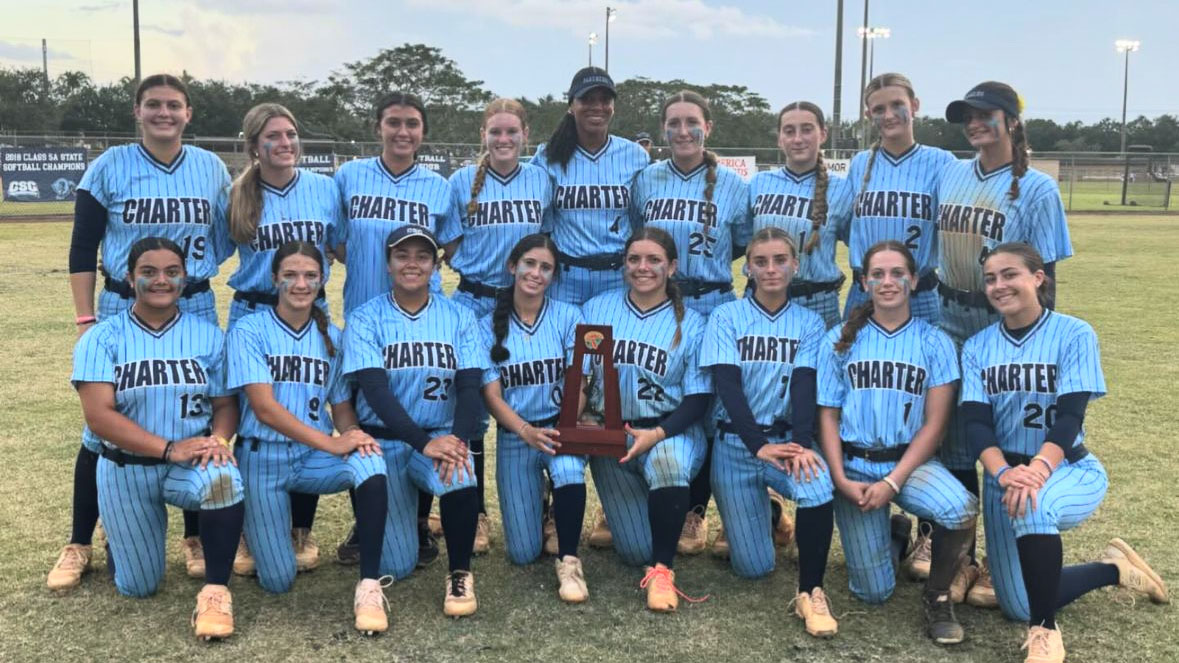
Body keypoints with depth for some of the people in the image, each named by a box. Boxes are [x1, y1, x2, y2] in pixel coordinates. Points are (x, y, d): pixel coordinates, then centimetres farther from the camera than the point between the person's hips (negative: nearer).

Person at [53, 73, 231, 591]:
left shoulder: (211, 168, 4)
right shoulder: (109, 167, -2)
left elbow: (226, 237, 15)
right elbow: (82, 249, -1)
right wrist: (85, 319, -5)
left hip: (194, 311, 2)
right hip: (123, 310, -2)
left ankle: (196, 537, 21)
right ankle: (79, 544, 17)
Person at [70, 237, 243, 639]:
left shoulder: (208, 335, 0)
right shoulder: (102, 338, -7)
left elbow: (226, 403, 0)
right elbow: (98, 415, -17)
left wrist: (218, 439, -24)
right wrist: (169, 448, -27)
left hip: (191, 463, 0)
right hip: (126, 469, 0)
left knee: (224, 480, -38)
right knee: (138, 588, 9)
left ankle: (215, 590, -21)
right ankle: (120, 536, 45)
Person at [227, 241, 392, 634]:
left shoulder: (331, 337, 7)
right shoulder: (249, 332, -7)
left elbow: (342, 406, 6)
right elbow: (264, 408, -18)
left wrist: (355, 436, -20)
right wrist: (334, 443, -27)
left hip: (315, 456, 3)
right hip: (263, 457, -2)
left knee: (370, 462, -32)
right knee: (278, 582, -5)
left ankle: (369, 586, -27)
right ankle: (256, 529, 29)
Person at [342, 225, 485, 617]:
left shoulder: (458, 318, 3)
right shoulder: (366, 319, -4)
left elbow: (468, 387, -6)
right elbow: (376, 390, -15)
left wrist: (458, 439, -26)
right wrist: (424, 443, -28)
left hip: (442, 436, 1)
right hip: (384, 440, -1)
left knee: (459, 477, -35)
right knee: (395, 567, -7)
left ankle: (460, 574, -10)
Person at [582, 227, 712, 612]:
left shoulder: (691, 324, -1)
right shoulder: (596, 310, 4)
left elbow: (699, 398, -5)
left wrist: (658, 434, -21)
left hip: (673, 431, -1)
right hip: (611, 434, 2)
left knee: (667, 463, -40)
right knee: (636, 551, -3)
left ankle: (662, 570, -21)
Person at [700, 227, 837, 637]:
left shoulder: (809, 323, 4)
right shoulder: (726, 317, -1)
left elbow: (804, 386, -9)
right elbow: (727, 386, -11)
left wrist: (802, 444, -26)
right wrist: (759, 446, -24)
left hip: (787, 437, 1)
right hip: (736, 442, -1)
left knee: (818, 487, -35)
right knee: (754, 568, -1)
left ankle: (810, 593, -15)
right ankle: (756, 514, 35)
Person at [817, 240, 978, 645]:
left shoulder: (935, 343, -1)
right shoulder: (840, 340, 2)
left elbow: (934, 424, -5)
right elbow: (828, 415, 1)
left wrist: (893, 482, -15)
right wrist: (841, 479, -12)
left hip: (910, 460, 0)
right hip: (853, 465, 0)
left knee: (961, 510, -33)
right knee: (873, 592, -2)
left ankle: (937, 597, -5)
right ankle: (893, 536, 33)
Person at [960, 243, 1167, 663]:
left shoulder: (1074, 335, -10)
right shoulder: (976, 347, 0)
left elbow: (1070, 417, -19)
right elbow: (976, 422, -11)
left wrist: (1038, 470, -37)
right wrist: (1004, 473, -31)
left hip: (1070, 470, -4)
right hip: (1004, 474, 4)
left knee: (1032, 505, -40)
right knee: (1018, 607, 4)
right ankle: (1114, 568, 30)